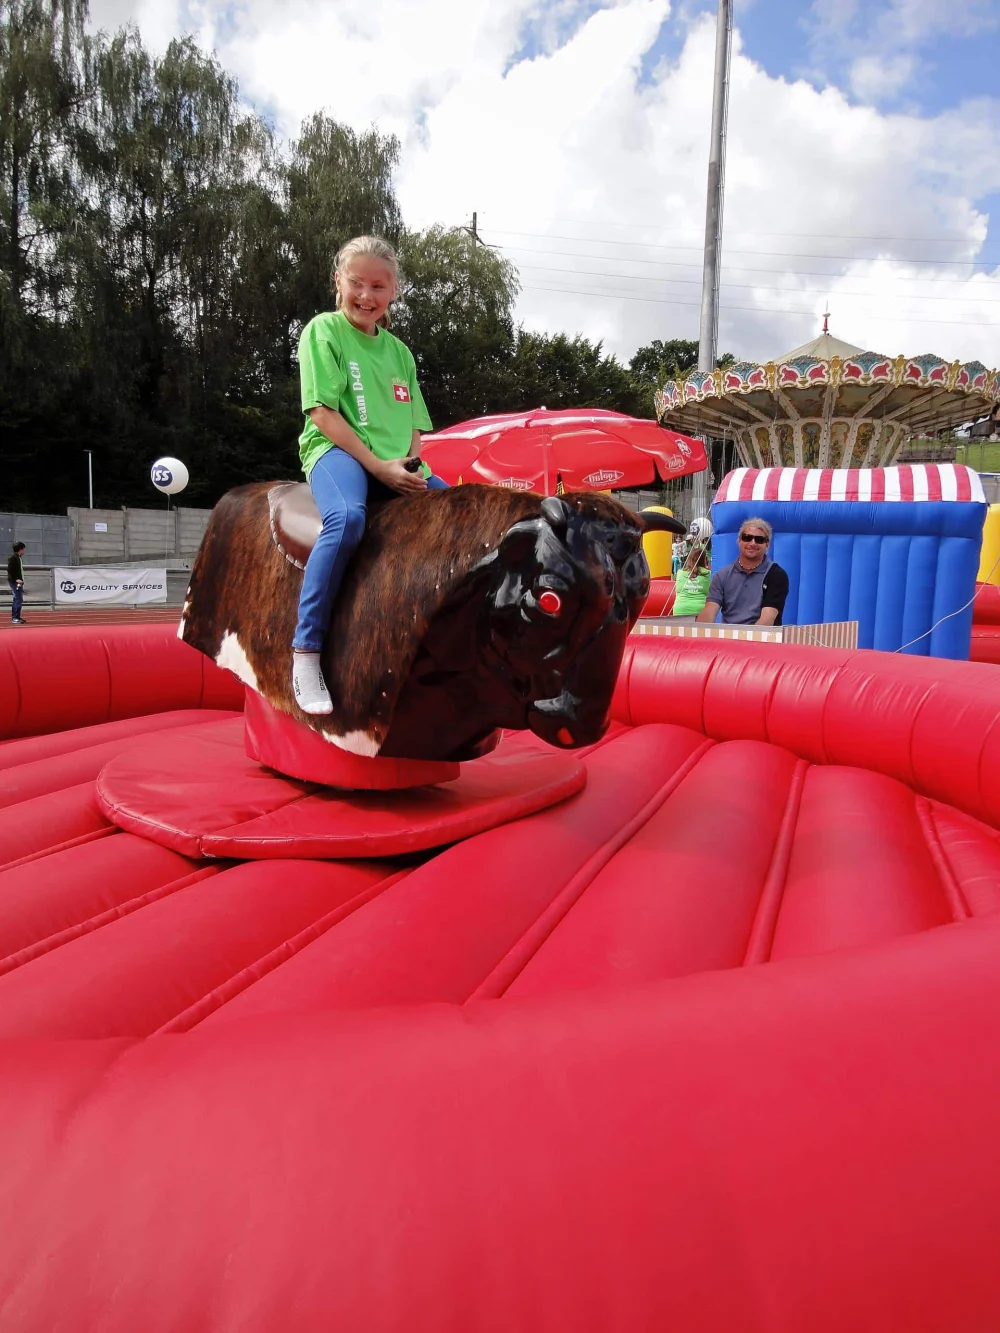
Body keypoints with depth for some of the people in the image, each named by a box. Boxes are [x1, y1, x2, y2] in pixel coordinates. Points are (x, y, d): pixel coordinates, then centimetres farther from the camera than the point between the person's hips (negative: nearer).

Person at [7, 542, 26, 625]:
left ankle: (14, 617, 23)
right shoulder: (12, 558, -12)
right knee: (18, 600, -12)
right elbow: (10, 570, -16)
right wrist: (16, 580, -20)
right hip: (14, 582, -10)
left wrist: (20, 580, 14)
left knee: (16, 600, 15)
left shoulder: (19, 558, 15)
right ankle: (15, 618, -11)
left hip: (19, 582, 10)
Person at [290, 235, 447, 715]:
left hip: (398, 468, 6)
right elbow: (322, 411, -7)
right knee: (348, 517, -38)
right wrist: (378, 465, -14)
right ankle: (305, 651, -30)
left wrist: (409, 467, -4)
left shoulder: (399, 351, 19)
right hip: (336, 449, -6)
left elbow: (413, 425, 18)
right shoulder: (323, 330, 3)